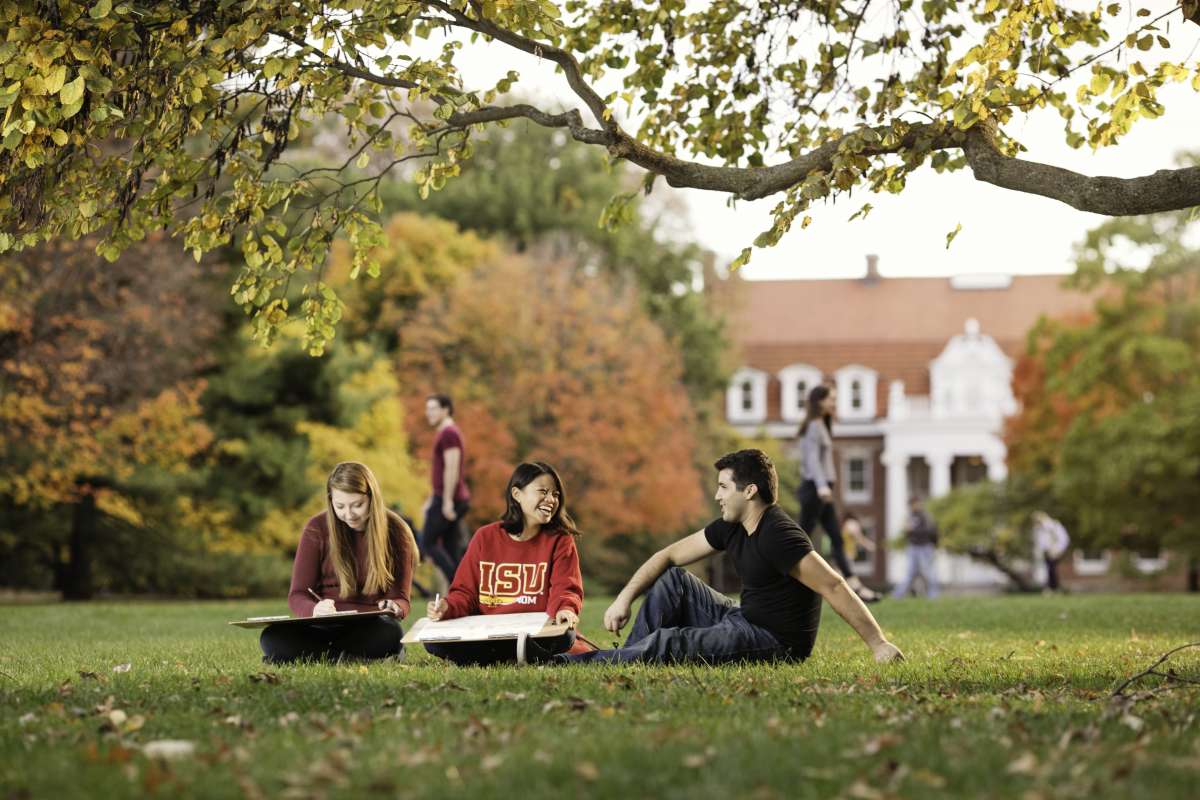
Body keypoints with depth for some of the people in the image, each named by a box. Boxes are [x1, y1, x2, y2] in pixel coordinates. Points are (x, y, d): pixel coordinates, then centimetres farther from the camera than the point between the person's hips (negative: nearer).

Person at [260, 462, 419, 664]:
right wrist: (314, 611, -27)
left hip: (369, 627, -1)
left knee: (388, 635, -38)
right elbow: (297, 596, -3)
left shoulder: (395, 532, -1)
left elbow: (400, 600, 0)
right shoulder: (317, 528, -1)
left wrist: (394, 608, -26)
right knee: (273, 639, -31)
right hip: (323, 627, 1)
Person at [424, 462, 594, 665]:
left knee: (563, 636, -36)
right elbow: (465, 593, 12)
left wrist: (565, 609, -29)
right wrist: (447, 607, -11)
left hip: (536, 632, -2)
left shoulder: (560, 541, 7)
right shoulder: (485, 538, 10)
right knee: (433, 640, -24)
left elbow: (565, 589, -5)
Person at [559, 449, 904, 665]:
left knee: (666, 643, -19)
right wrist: (624, 599, 1)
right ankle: (630, 664, 1)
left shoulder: (778, 536, -24)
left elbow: (834, 587, -28)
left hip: (778, 643, -10)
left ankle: (569, 664, -11)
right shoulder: (730, 527, 5)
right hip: (745, 620, 10)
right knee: (674, 581, 7)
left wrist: (878, 644, -31)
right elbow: (669, 555, 11)